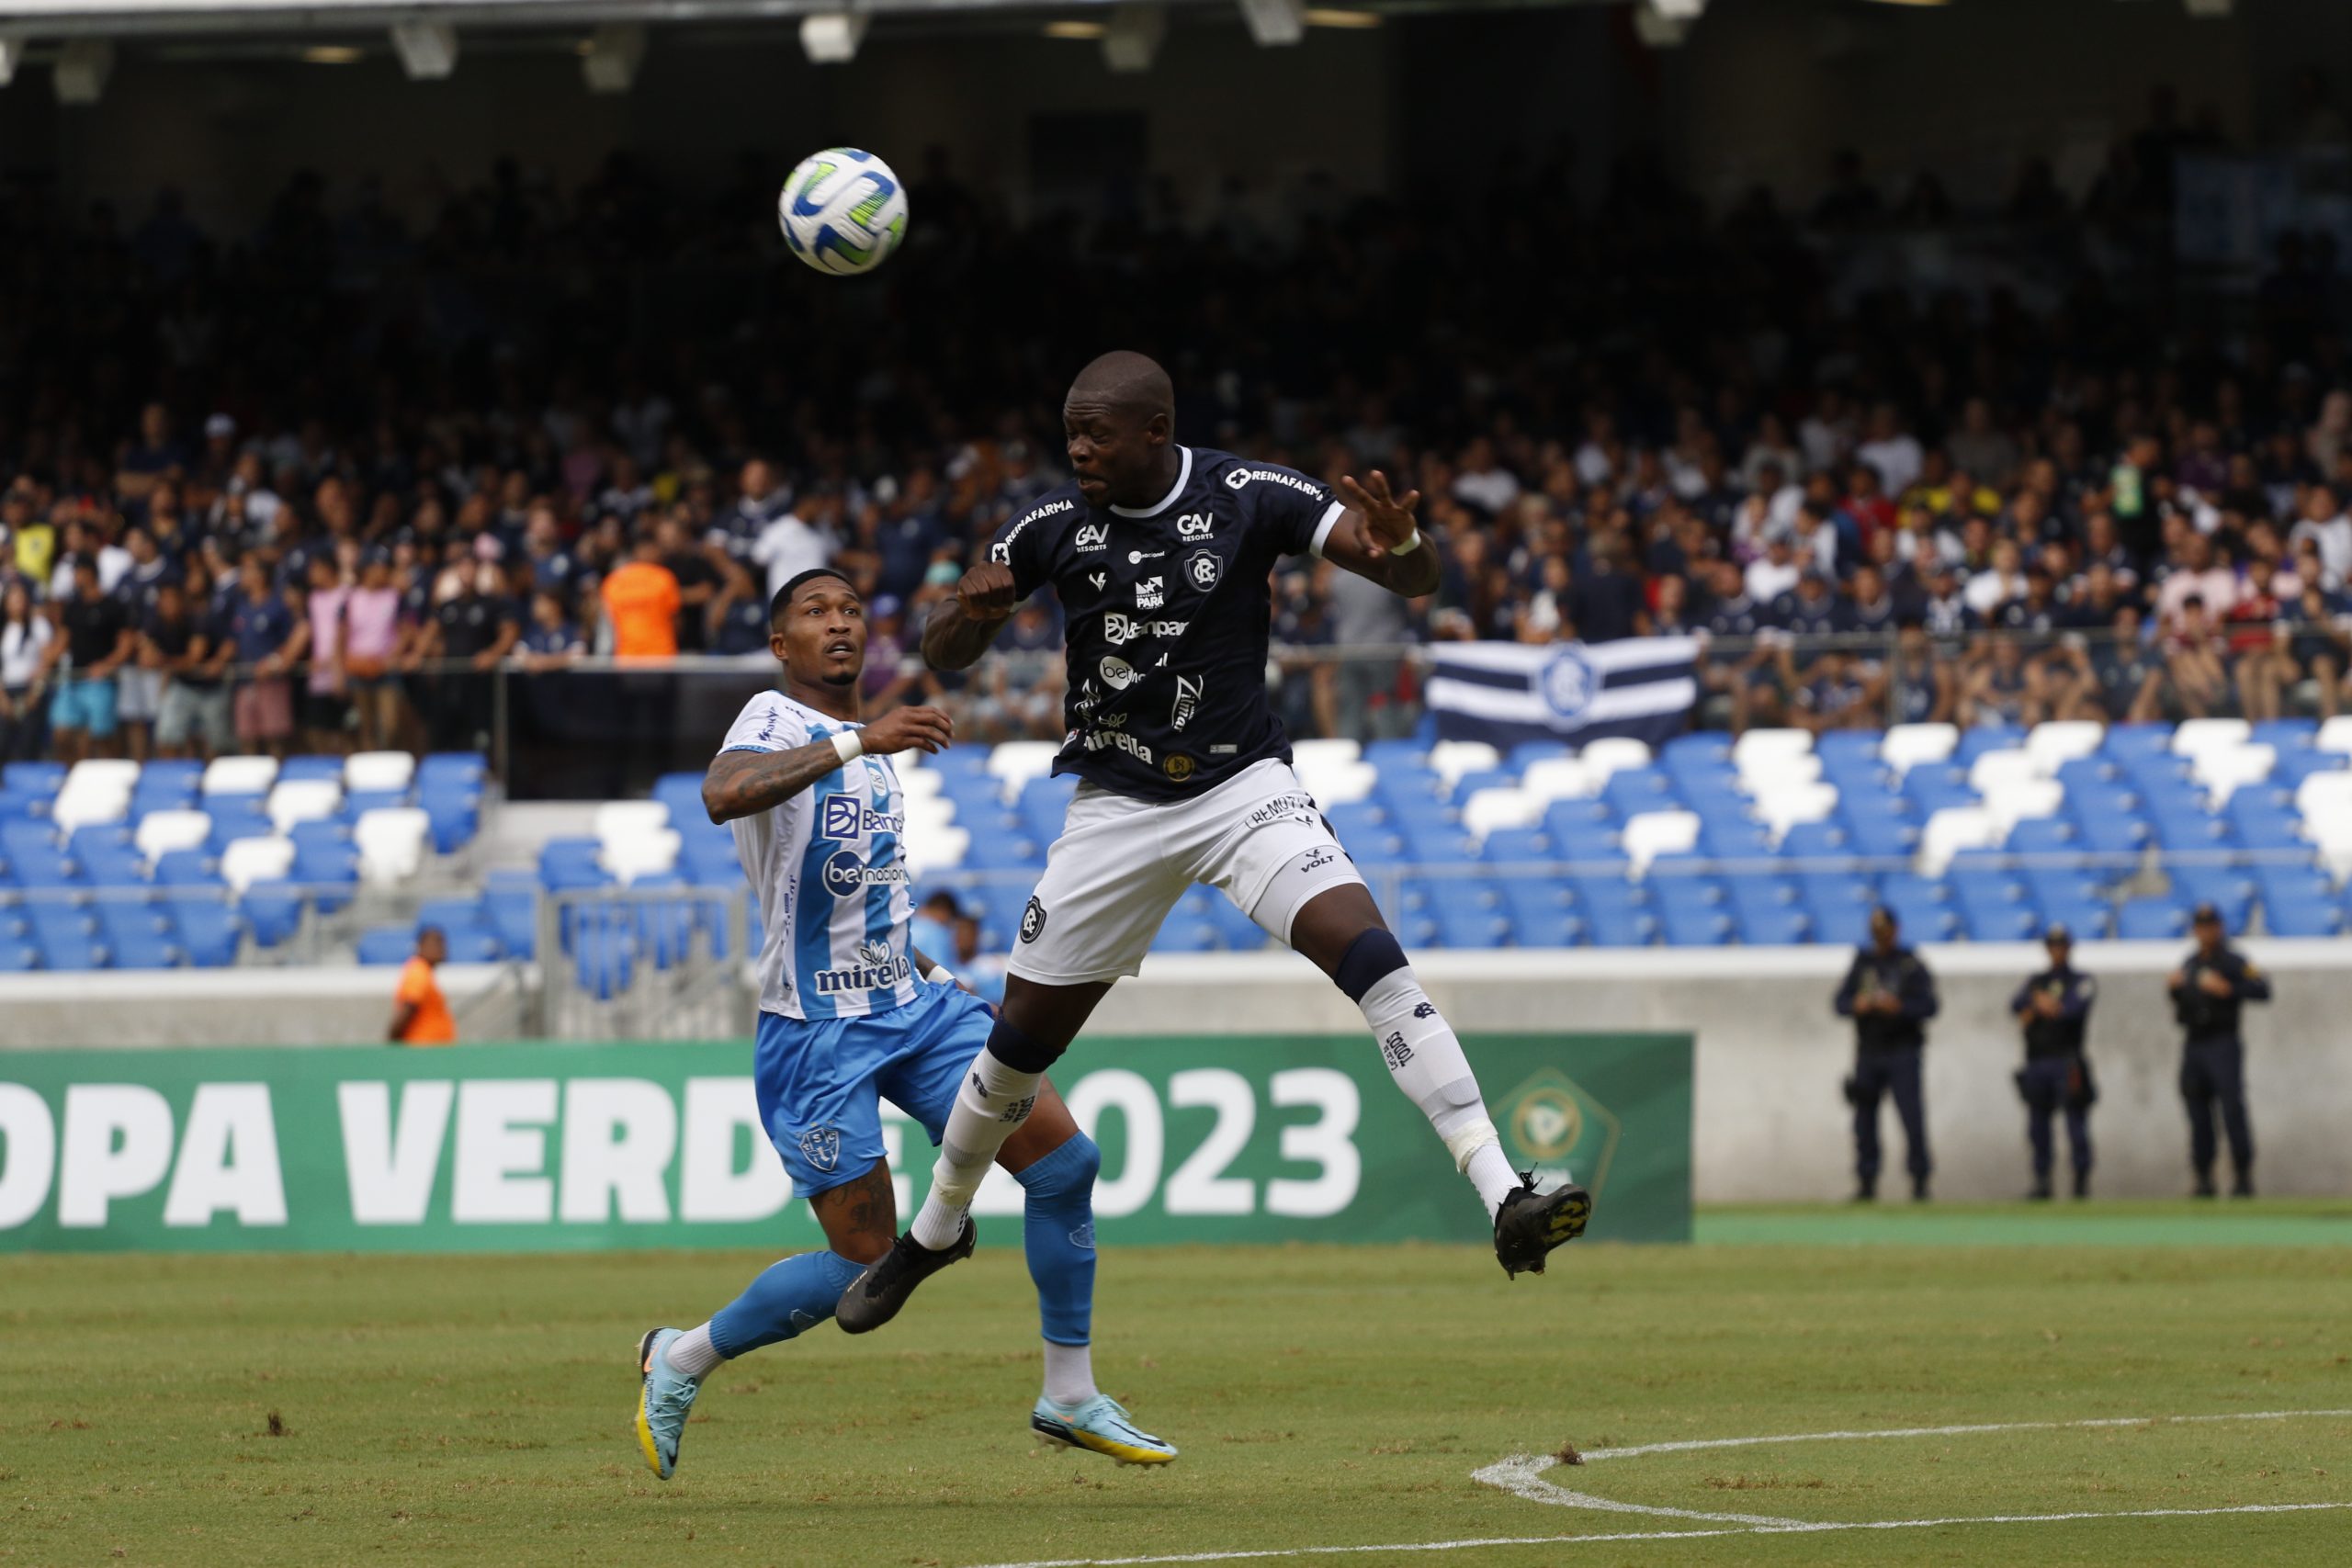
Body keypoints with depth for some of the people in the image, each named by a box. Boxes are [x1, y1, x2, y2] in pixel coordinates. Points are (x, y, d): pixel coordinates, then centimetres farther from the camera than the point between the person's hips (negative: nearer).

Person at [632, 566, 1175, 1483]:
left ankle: (1069, 1397, 6)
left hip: (910, 1003, 8)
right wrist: (857, 743, -41)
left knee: (1065, 1160, -5)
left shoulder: (871, 744, 15)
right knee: (863, 1265, -8)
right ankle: (681, 1362, 13)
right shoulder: (775, 721, -11)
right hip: (817, 1029, -8)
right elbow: (723, 795, -36)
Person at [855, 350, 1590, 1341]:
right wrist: (974, 608, -22)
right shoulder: (1053, 527, -5)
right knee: (1024, 1035, 6)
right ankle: (937, 1229, 32)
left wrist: (1395, 547, -39)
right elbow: (942, 656, 3)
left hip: (1243, 788, -2)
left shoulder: (1250, 499, -11)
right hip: (1116, 806, 2)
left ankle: (1504, 1201, -29)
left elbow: (1415, 579, -13)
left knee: (1369, 956, -24)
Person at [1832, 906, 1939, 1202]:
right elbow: (1841, 1002, 10)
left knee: (1912, 1115, -10)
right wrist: (1856, 1005, -12)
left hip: (1902, 1052, -4)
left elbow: (1929, 1005, -7)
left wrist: (1898, 1007, -23)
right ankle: (1866, 1181, 8)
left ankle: (1919, 1180, -5)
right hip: (1868, 1052, 4)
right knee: (1864, 1118, 2)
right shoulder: (1862, 963, 13)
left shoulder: (1910, 964, 0)